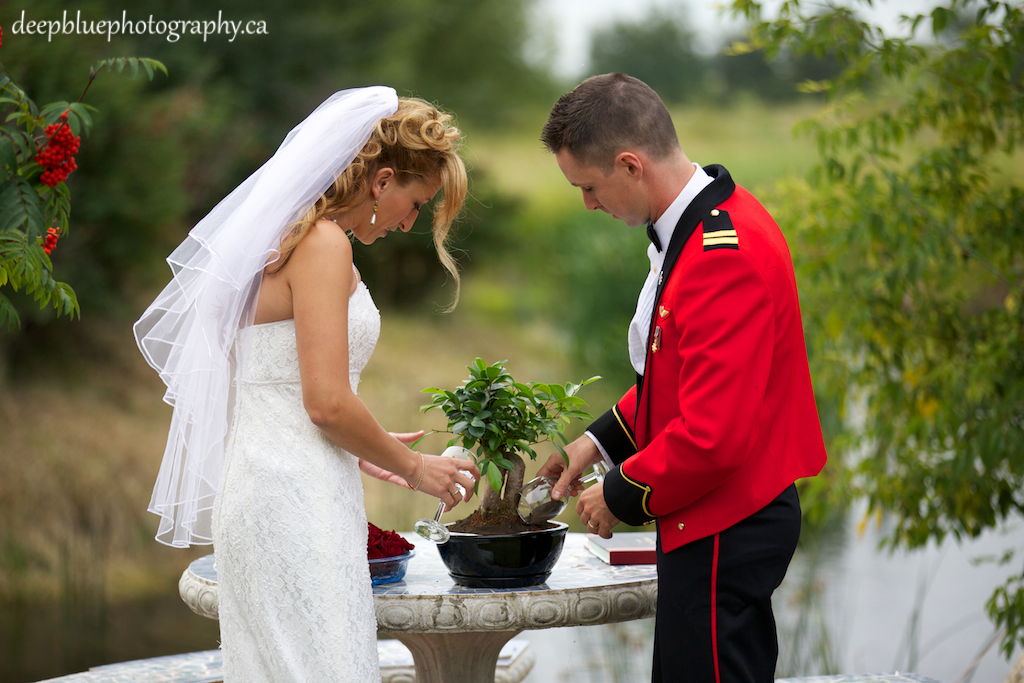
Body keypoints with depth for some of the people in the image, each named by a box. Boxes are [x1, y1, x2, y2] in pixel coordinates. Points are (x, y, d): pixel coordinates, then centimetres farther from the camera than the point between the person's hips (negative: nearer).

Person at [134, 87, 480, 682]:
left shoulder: (291, 237, 17)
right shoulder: (324, 243, -12)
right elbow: (327, 402, -18)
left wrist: (359, 450, 23)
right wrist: (411, 466, -3)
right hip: (295, 502, -10)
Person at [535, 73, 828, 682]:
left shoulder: (726, 260, -26)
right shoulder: (716, 221, 8)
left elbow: (713, 437, -28)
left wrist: (621, 498, -13)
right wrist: (600, 440, 13)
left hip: (722, 535, -10)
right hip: (724, 519, 10)